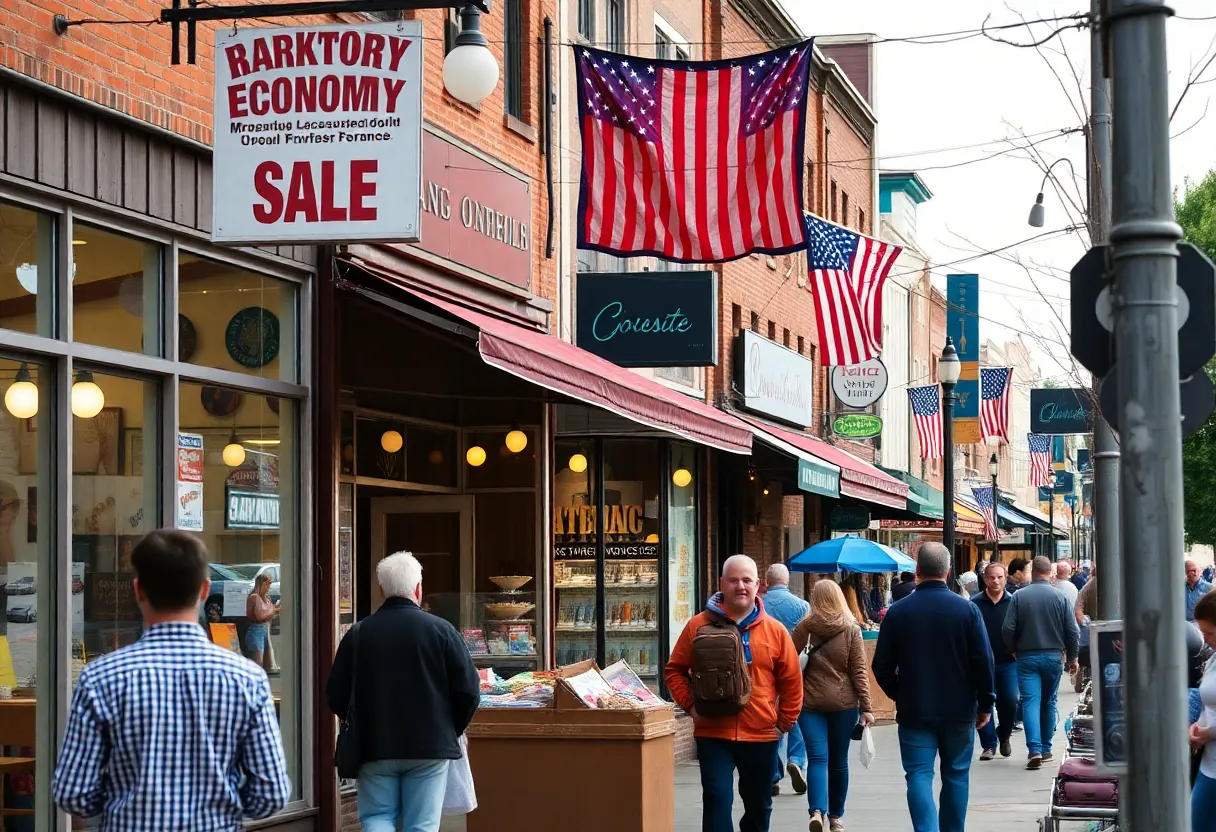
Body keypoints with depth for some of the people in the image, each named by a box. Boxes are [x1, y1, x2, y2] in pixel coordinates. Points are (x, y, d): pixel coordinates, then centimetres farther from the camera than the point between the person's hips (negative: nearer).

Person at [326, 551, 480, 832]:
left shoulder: (358, 634, -1)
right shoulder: (441, 630, -6)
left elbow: (336, 696, 3)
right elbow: (468, 691, -6)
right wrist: (452, 730, 12)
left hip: (375, 746, 1)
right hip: (430, 746, -1)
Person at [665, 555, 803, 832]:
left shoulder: (774, 630, 2)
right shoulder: (699, 625, -2)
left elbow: (792, 680, 8)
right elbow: (675, 670, 6)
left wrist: (785, 721, 3)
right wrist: (690, 705, -6)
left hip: (761, 735, 2)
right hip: (713, 733, -2)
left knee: (759, 805, 15)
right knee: (717, 798, -13)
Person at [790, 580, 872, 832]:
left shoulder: (803, 628, -1)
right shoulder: (851, 630, -2)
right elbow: (858, 671, -3)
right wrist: (866, 707, -1)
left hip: (810, 703, 0)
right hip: (844, 704, 0)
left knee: (818, 758, -5)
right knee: (838, 761, 12)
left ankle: (817, 810, -25)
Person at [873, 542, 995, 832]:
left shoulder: (898, 612, -5)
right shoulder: (967, 609, -7)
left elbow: (882, 667, -1)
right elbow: (984, 662, -7)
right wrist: (985, 703, 4)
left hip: (914, 711, -1)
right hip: (959, 710, 1)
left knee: (919, 775, -2)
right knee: (956, 775, 14)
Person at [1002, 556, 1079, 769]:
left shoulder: (1019, 596, -5)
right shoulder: (1059, 596, -3)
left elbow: (1008, 630, -7)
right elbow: (1072, 631, -2)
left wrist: (1015, 650, 12)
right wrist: (1071, 658, 12)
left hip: (1026, 657, -1)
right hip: (1053, 656, 1)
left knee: (1030, 702, -5)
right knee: (1049, 703, 14)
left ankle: (1034, 750, -19)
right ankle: (1046, 749, 19)